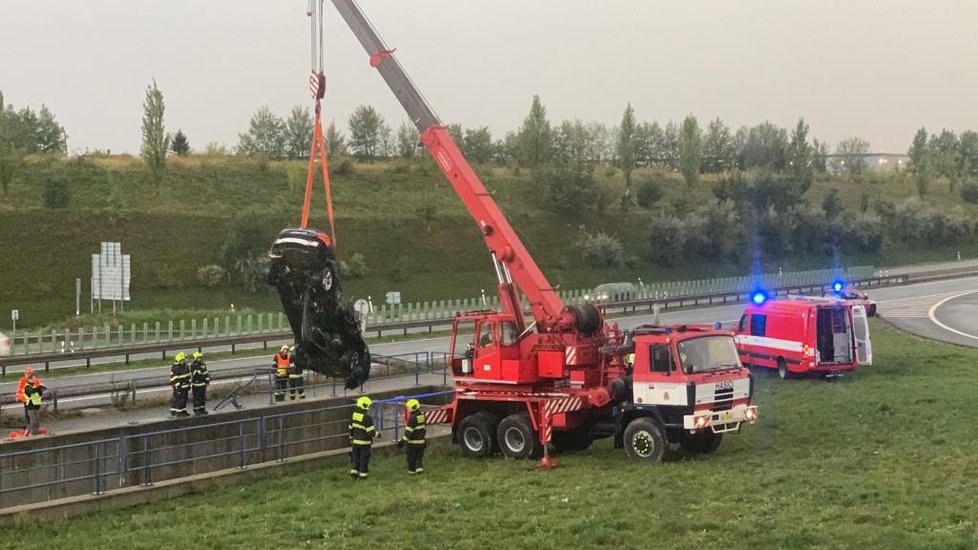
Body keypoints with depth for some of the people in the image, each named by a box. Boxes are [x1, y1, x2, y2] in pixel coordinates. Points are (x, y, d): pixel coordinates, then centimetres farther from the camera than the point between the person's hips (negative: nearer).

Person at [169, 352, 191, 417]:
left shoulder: (186, 367, 11)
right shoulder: (175, 368, -15)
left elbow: (188, 376, 18)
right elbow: (174, 378, -17)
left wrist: (189, 385, 16)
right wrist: (178, 386, -19)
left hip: (185, 387, 8)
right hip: (178, 387, -8)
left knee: (184, 399, 12)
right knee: (179, 399, -8)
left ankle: (183, 411, 20)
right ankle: (179, 412, -3)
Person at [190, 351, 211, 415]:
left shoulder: (203, 365, 7)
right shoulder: (192, 366, -10)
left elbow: (206, 373, 13)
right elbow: (190, 375, -11)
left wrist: (207, 381, 12)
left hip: (203, 384, 5)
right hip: (195, 384, -5)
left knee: (203, 397, 11)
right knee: (196, 398, -3)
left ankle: (202, 409, 22)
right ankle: (196, 411, 2)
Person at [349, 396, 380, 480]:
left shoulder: (354, 415, 1)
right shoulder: (367, 417, -22)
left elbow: (351, 428, 11)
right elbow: (371, 431, -20)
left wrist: (351, 438, 23)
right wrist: (377, 434, -1)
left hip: (355, 441, 6)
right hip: (364, 442, -6)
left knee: (356, 457, 17)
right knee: (364, 458, 5)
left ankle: (354, 472, 16)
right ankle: (363, 475, 11)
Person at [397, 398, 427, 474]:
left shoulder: (412, 417, -21)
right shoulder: (422, 414, 3)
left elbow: (409, 431, -21)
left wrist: (403, 441, -18)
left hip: (413, 441, -7)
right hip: (421, 440, 7)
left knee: (411, 456, 7)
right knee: (419, 456, 17)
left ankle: (411, 470, 14)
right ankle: (419, 468, 9)